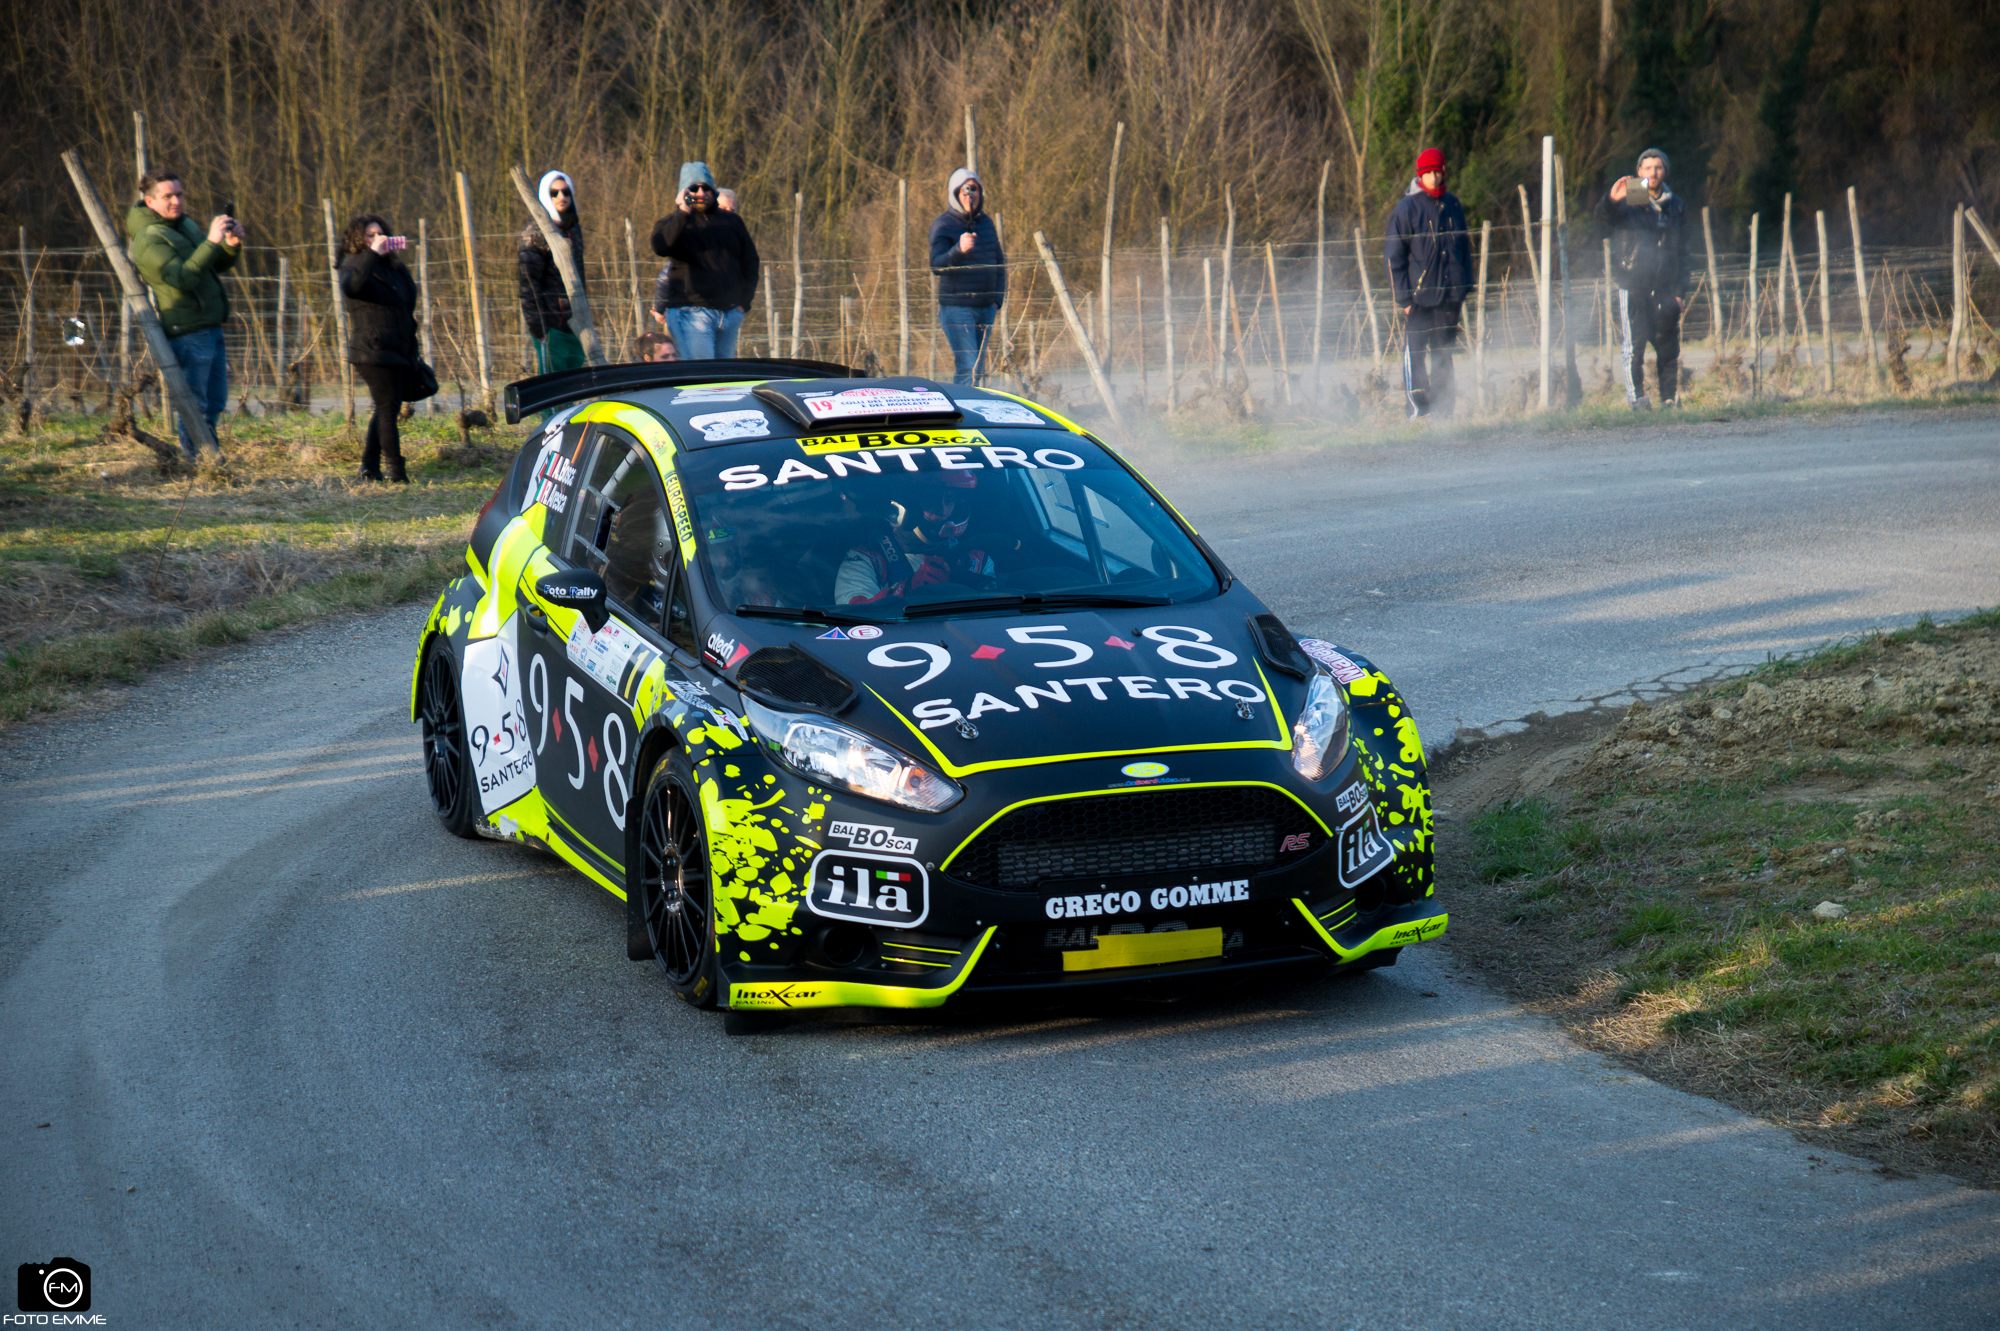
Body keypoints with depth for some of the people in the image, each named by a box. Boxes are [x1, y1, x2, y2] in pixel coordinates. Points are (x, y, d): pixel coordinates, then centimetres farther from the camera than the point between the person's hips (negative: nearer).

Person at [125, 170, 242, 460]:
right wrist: (212, 242, -31)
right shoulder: (149, 240, -13)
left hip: (210, 326, 9)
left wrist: (232, 246, -4)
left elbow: (218, 266, 17)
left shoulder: (185, 224, 15)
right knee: (195, 405, -8)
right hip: (187, 331, -9)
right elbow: (182, 277, -26)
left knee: (215, 402, 15)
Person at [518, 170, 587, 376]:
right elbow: (528, 287, -13)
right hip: (551, 326, -7)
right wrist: (538, 328, -17)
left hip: (574, 326, 7)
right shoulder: (535, 234, -9)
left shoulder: (575, 230, 14)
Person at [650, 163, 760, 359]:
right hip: (691, 313, -5)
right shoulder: (673, 223, 4)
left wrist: (744, 303, 9)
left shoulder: (732, 222, 16)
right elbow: (660, 247, -19)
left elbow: (750, 262, 19)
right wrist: (682, 212, -20)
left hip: (730, 313, 5)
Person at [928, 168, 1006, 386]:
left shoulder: (986, 222, 12)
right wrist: (959, 250, -36)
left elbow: (999, 262, 21)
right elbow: (936, 266, -18)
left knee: (977, 367, 10)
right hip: (956, 308, -7)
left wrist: (997, 299, 11)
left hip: (986, 308, 7)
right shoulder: (943, 225, -7)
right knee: (968, 368, -16)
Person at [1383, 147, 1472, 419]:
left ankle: (1444, 408, 15)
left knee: (1444, 351, 9)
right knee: (1414, 349, -7)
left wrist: (1465, 288, 12)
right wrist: (1403, 297, -9)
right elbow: (1394, 256, -3)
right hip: (1419, 294, -4)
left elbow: (1464, 247, 17)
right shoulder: (1406, 208, -4)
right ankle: (1416, 405, -2)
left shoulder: (1453, 205, 8)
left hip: (1450, 294, 4)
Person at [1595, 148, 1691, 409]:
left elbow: (1681, 251, 16)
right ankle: (1636, 397, -8)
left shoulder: (1676, 206, 14)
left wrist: (1680, 290, 8)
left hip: (1665, 288, 3)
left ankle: (1670, 398, 10)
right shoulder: (1628, 202, 3)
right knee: (1632, 343, -11)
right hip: (1633, 286, -3)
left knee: (1668, 346, 2)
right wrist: (1611, 199, -40)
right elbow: (1603, 216, -17)